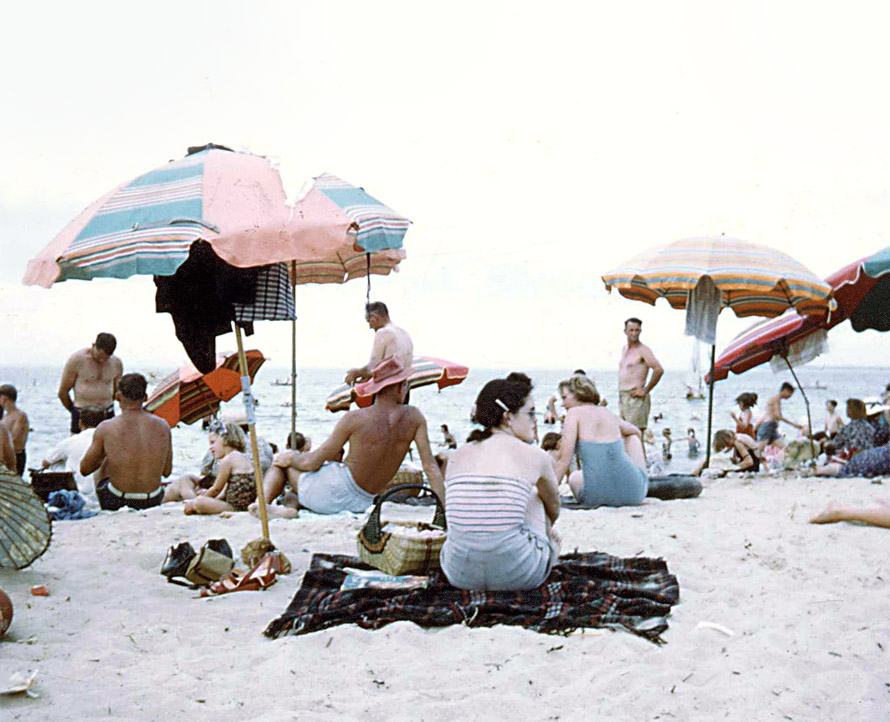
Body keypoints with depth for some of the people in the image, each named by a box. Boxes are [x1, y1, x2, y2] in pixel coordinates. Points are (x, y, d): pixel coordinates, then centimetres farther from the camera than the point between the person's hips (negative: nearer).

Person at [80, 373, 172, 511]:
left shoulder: (106, 428, -13)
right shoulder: (162, 426, -6)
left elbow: (84, 469, 0)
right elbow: (167, 471, 4)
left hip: (118, 502, -2)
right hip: (153, 502, 2)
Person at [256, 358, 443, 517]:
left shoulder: (355, 418, -11)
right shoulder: (414, 417, -3)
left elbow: (312, 463, -5)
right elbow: (431, 466, -7)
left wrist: (290, 458, 15)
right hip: (362, 502, 5)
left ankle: (263, 502, -9)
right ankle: (291, 507, 5)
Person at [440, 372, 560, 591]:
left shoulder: (456, 457, 4)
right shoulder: (534, 457, -4)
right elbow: (554, 509, 19)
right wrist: (547, 530, 44)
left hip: (459, 573, 3)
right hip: (517, 576, -3)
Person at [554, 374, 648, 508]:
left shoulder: (574, 413, -1)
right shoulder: (609, 414, 14)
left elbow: (564, 460, -9)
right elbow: (636, 431, 37)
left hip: (596, 497, -4)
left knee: (574, 477, 35)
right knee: (632, 436, 34)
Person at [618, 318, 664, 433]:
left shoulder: (643, 350, -9)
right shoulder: (624, 349, 16)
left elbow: (659, 370, -20)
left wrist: (645, 391, -17)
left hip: (635, 397, -9)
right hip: (622, 396, 9)